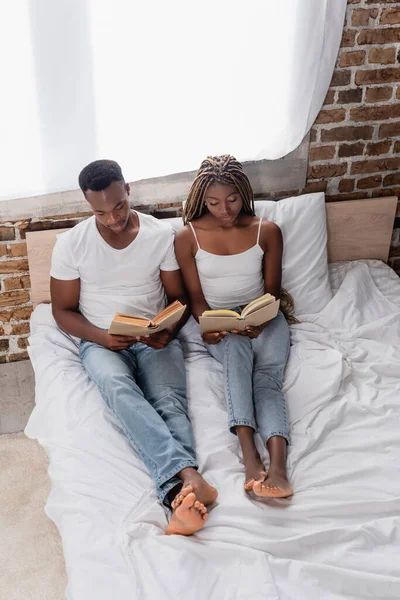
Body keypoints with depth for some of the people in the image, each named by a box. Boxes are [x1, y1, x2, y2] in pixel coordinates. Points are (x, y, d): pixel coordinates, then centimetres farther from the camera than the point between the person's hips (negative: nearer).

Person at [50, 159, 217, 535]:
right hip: (101, 341, -1)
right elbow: (63, 310, 3)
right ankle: (188, 475, -50)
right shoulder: (71, 244, -3)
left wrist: (168, 331, -15)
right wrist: (102, 337, -16)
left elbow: (179, 297, 6)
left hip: (155, 339, 2)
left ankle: (178, 492, -50)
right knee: (118, 388, -36)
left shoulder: (162, 234, -1)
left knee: (169, 401, -30)